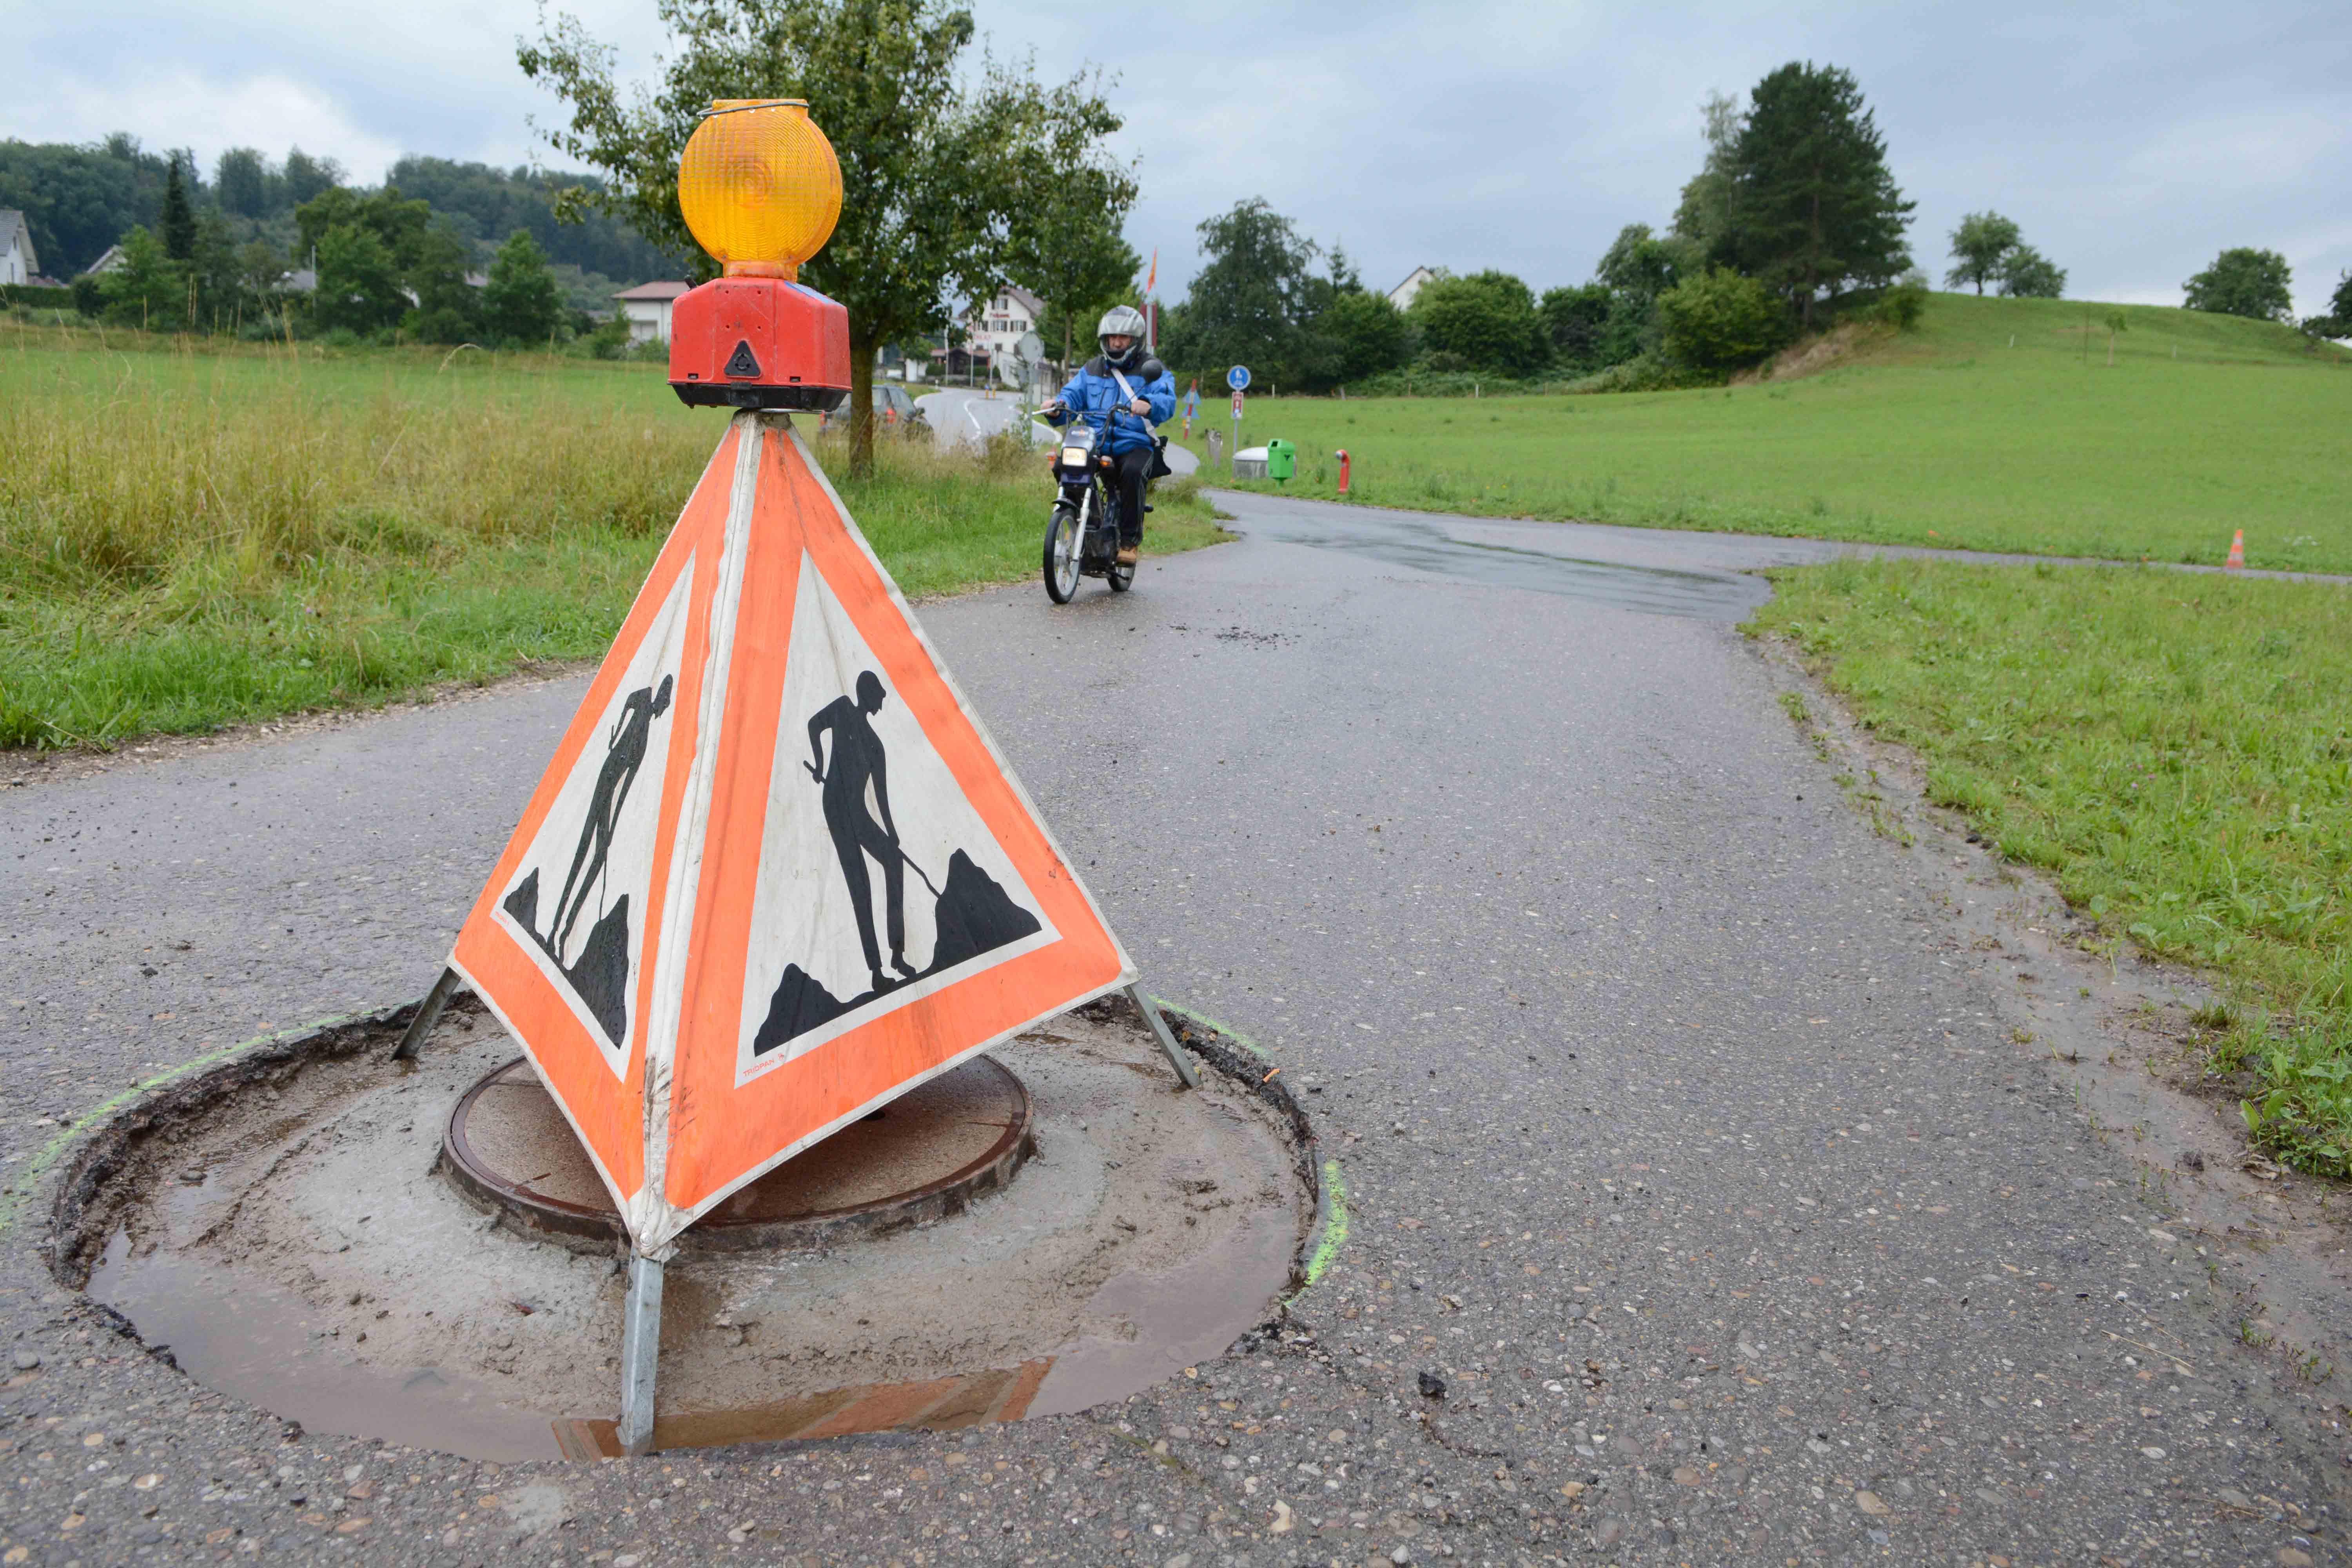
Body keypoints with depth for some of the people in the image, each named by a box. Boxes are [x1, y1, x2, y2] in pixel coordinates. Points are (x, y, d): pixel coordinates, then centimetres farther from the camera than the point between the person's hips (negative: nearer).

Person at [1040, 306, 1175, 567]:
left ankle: (1131, 540, -25)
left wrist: (1148, 404, -33)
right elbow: (1072, 396, 14)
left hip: (1135, 445, -3)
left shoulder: (1152, 370, 10)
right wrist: (1056, 408, -12)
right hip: (1093, 444, 3)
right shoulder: (1091, 370, 24)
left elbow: (1167, 400, -9)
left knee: (1132, 472, -36)